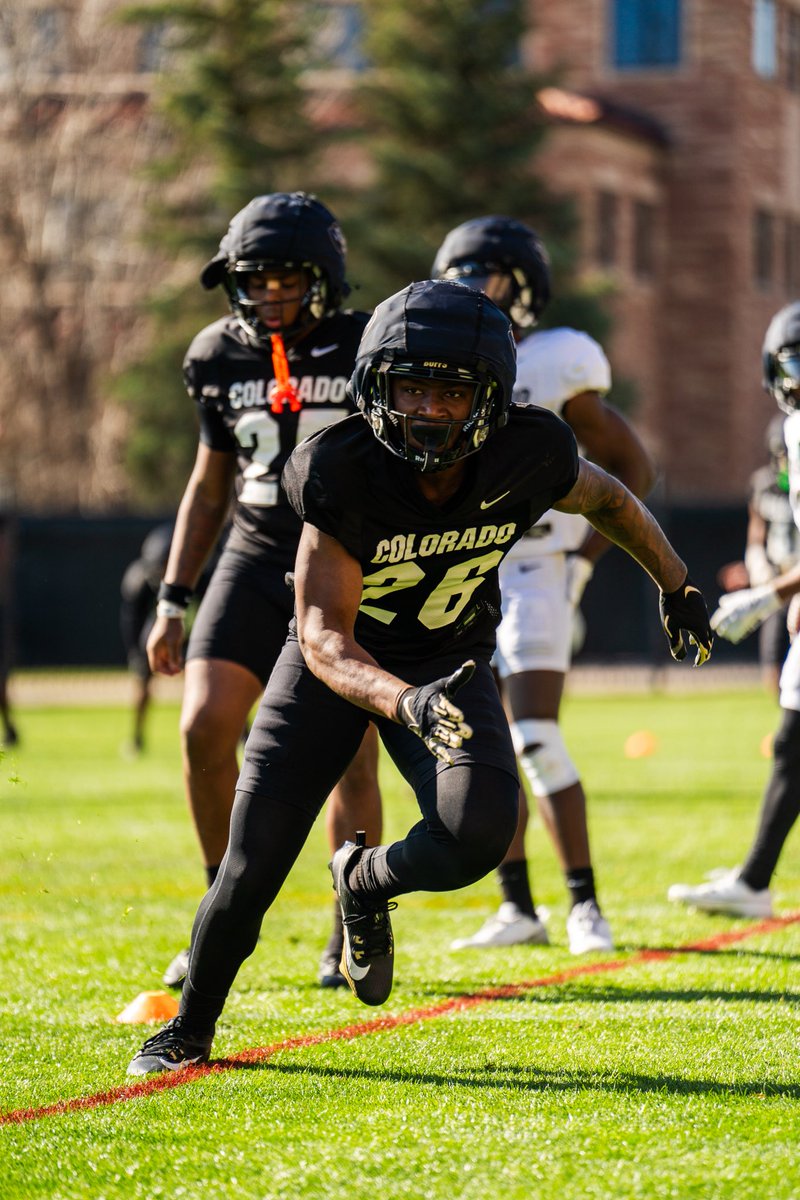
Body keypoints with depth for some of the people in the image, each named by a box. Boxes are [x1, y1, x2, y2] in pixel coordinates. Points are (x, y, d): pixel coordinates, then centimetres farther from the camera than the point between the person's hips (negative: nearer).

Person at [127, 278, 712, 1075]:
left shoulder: (527, 457, -24)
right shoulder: (342, 473, -31)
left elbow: (606, 499, 1)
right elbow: (324, 640, -33)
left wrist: (677, 587, 13)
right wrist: (405, 704, -51)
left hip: (449, 658, 2)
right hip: (339, 663, -2)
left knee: (479, 835, -23)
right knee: (252, 866, -5)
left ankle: (365, 883, 12)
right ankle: (190, 1027, 21)